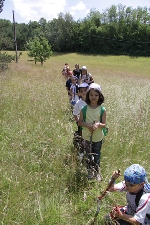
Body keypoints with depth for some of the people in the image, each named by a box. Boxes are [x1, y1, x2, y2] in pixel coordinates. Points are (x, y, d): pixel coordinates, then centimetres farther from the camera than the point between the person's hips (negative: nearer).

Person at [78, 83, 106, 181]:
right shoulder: (84, 108, -8)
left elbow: (104, 124, -5)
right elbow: (80, 122, -3)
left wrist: (98, 124, -26)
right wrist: (87, 125, -21)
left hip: (98, 137, -1)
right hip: (87, 136, 1)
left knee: (97, 155, 14)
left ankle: (97, 172, 35)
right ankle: (89, 171, 36)